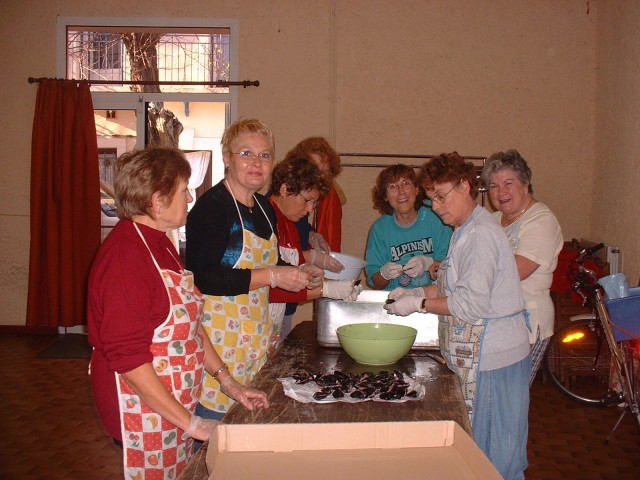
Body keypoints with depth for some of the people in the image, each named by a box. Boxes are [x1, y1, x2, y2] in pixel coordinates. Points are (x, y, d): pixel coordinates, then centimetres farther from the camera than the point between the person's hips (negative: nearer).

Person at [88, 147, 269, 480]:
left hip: (177, 404, 9)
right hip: (145, 412, -9)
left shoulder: (159, 243, 9)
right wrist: (189, 423, -20)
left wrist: (227, 382, 8)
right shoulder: (124, 255, -22)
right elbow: (127, 357, -25)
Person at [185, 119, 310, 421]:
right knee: (214, 418, -1)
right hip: (219, 336, -8)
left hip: (257, 335, 8)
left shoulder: (264, 208, 11)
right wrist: (272, 276, -22)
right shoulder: (211, 206, -14)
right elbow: (203, 279, -23)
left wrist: (297, 274, 5)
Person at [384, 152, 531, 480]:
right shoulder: (468, 230, 14)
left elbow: (471, 304, -22)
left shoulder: (480, 234, -18)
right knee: (477, 445, 17)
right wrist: (415, 291, 8)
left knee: (491, 453, 3)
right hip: (477, 355, 10)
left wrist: (419, 303, -13)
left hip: (490, 359, -10)